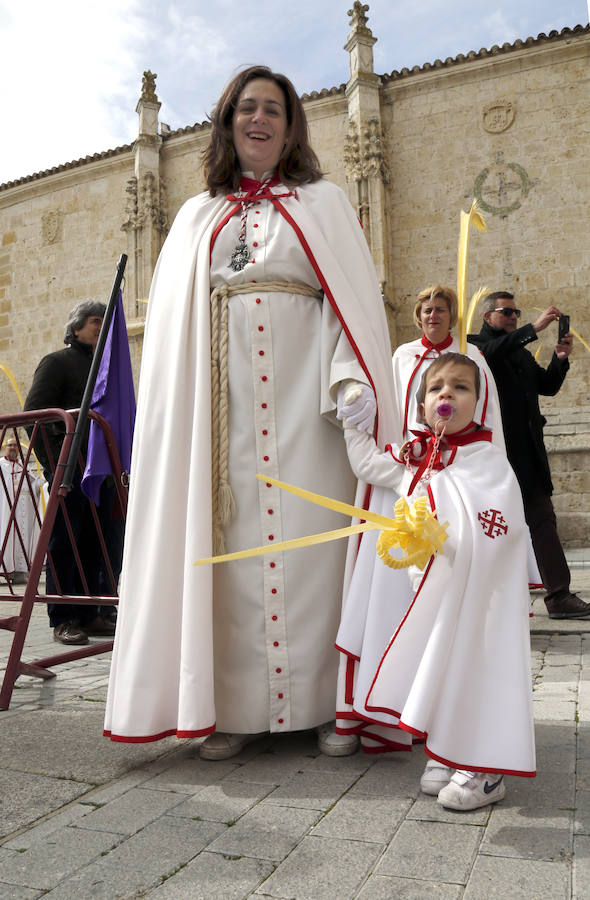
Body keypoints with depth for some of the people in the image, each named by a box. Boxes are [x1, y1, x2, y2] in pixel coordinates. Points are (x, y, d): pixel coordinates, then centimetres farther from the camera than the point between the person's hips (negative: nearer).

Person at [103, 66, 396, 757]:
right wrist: (176, 405, 1)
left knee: (310, 534, -4)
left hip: (301, 394, -2)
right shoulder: (197, 216, 22)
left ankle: (329, 702, 7)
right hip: (221, 399, 2)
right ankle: (234, 707, 7)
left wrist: (352, 382, -12)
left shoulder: (323, 202, 16)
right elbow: (169, 320, 15)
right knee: (230, 542, -2)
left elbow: (356, 297, 4)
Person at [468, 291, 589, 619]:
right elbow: (491, 353, -21)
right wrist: (534, 328, -22)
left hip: (527, 451, 7)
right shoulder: (475, 344, 2)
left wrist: (560, 359, 2)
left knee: (543, 519, 2)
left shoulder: (522, 352, 24)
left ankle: (560, 596, 2)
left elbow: (547, 386, 20)